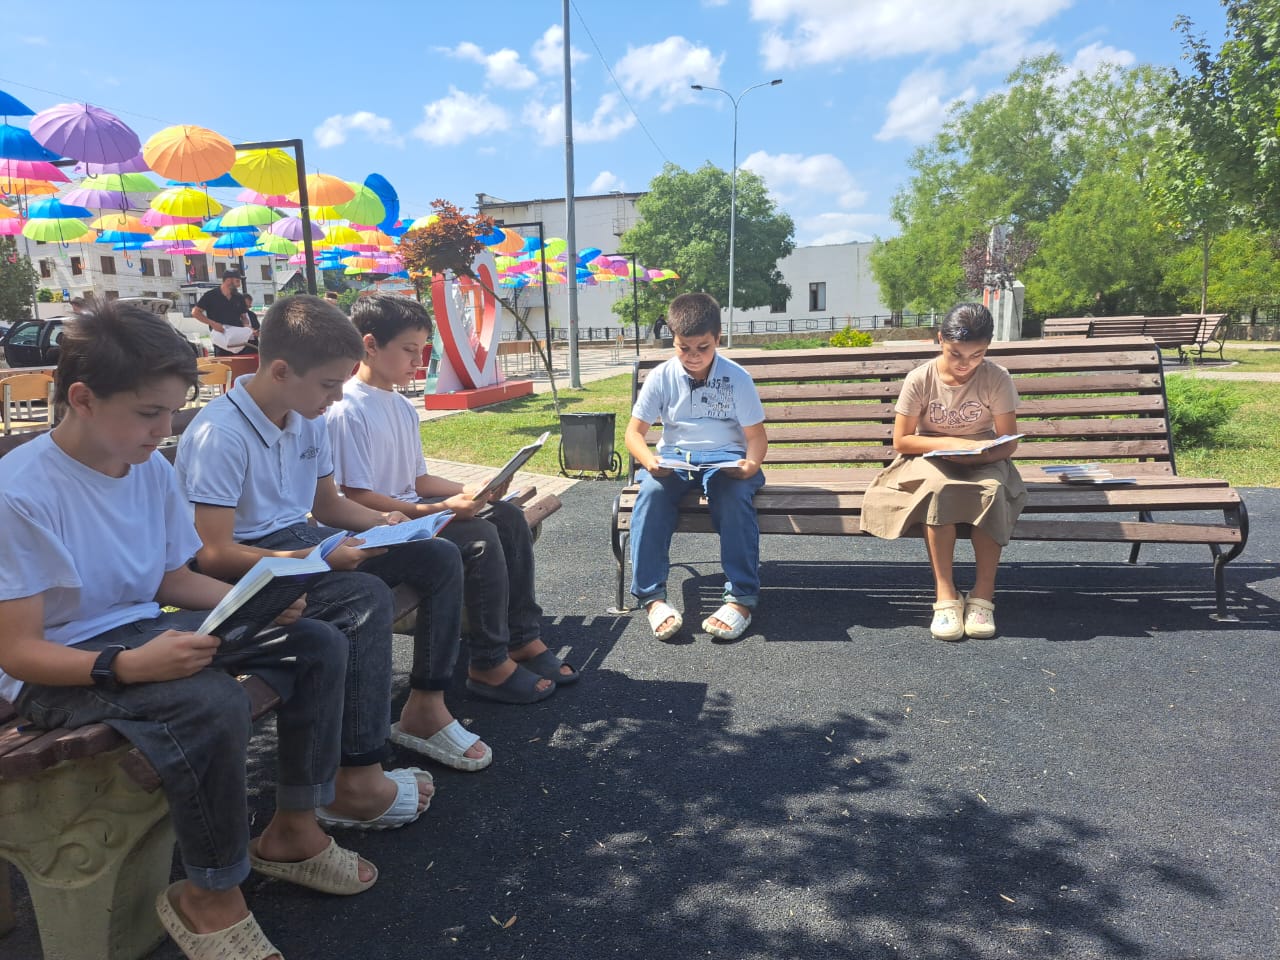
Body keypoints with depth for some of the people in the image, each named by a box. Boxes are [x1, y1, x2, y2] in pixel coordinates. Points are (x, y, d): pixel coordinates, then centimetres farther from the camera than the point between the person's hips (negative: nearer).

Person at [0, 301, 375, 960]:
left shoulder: (153, 470, -1)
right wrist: (127, 666, -36)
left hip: (143, 631, 8)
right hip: (62, 669, -7)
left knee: (319, 645, -3)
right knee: (212, 705, -35)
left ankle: (292, 832, 11)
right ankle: (209, 897, -9)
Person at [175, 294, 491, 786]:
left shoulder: (309, 420, 5)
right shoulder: (220, 435, -21)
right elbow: (214, 555, -24)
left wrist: (380, 521, -1)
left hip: (304, 540, 9)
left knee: (439, 557, 0)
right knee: (367, 596, -34)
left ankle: (425, 706, 10)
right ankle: (356, 783, -27)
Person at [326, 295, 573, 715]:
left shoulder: (403, 408, 12)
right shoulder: (347, 411, -16)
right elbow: (357, 498, -21)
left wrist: (469, 491, -2)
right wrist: (437, 511, -26)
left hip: (412, 511, 9)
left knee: (508, 515, -3)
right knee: (480, 538, -25)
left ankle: (524, 638, 2)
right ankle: (489, 664, -12)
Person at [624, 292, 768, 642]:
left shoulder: (737, 378, -2)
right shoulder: (661, 377, 0)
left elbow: (757, 434, -1)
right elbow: (634, 431, -1)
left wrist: (751, 463, -25)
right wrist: (649, 460, -24)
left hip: (726, 458, -1)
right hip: (674, 459, 1)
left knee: (736, 493, -35)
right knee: (651, 492, -31)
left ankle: (741, 598, -29)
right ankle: (653, 597, -27)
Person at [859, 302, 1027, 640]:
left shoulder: (997, 378, -10)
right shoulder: (920, 379, -12)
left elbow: (1008, 443, -7)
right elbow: (901, 440, -9)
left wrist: (977, 454, -28)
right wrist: (949, 443, -21)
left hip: (982, 461, 1)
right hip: (931, 461, -1)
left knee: (993, 490, -34)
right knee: (939, 489, -36)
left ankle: (983, 594, -25)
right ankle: (946, 595, -30)